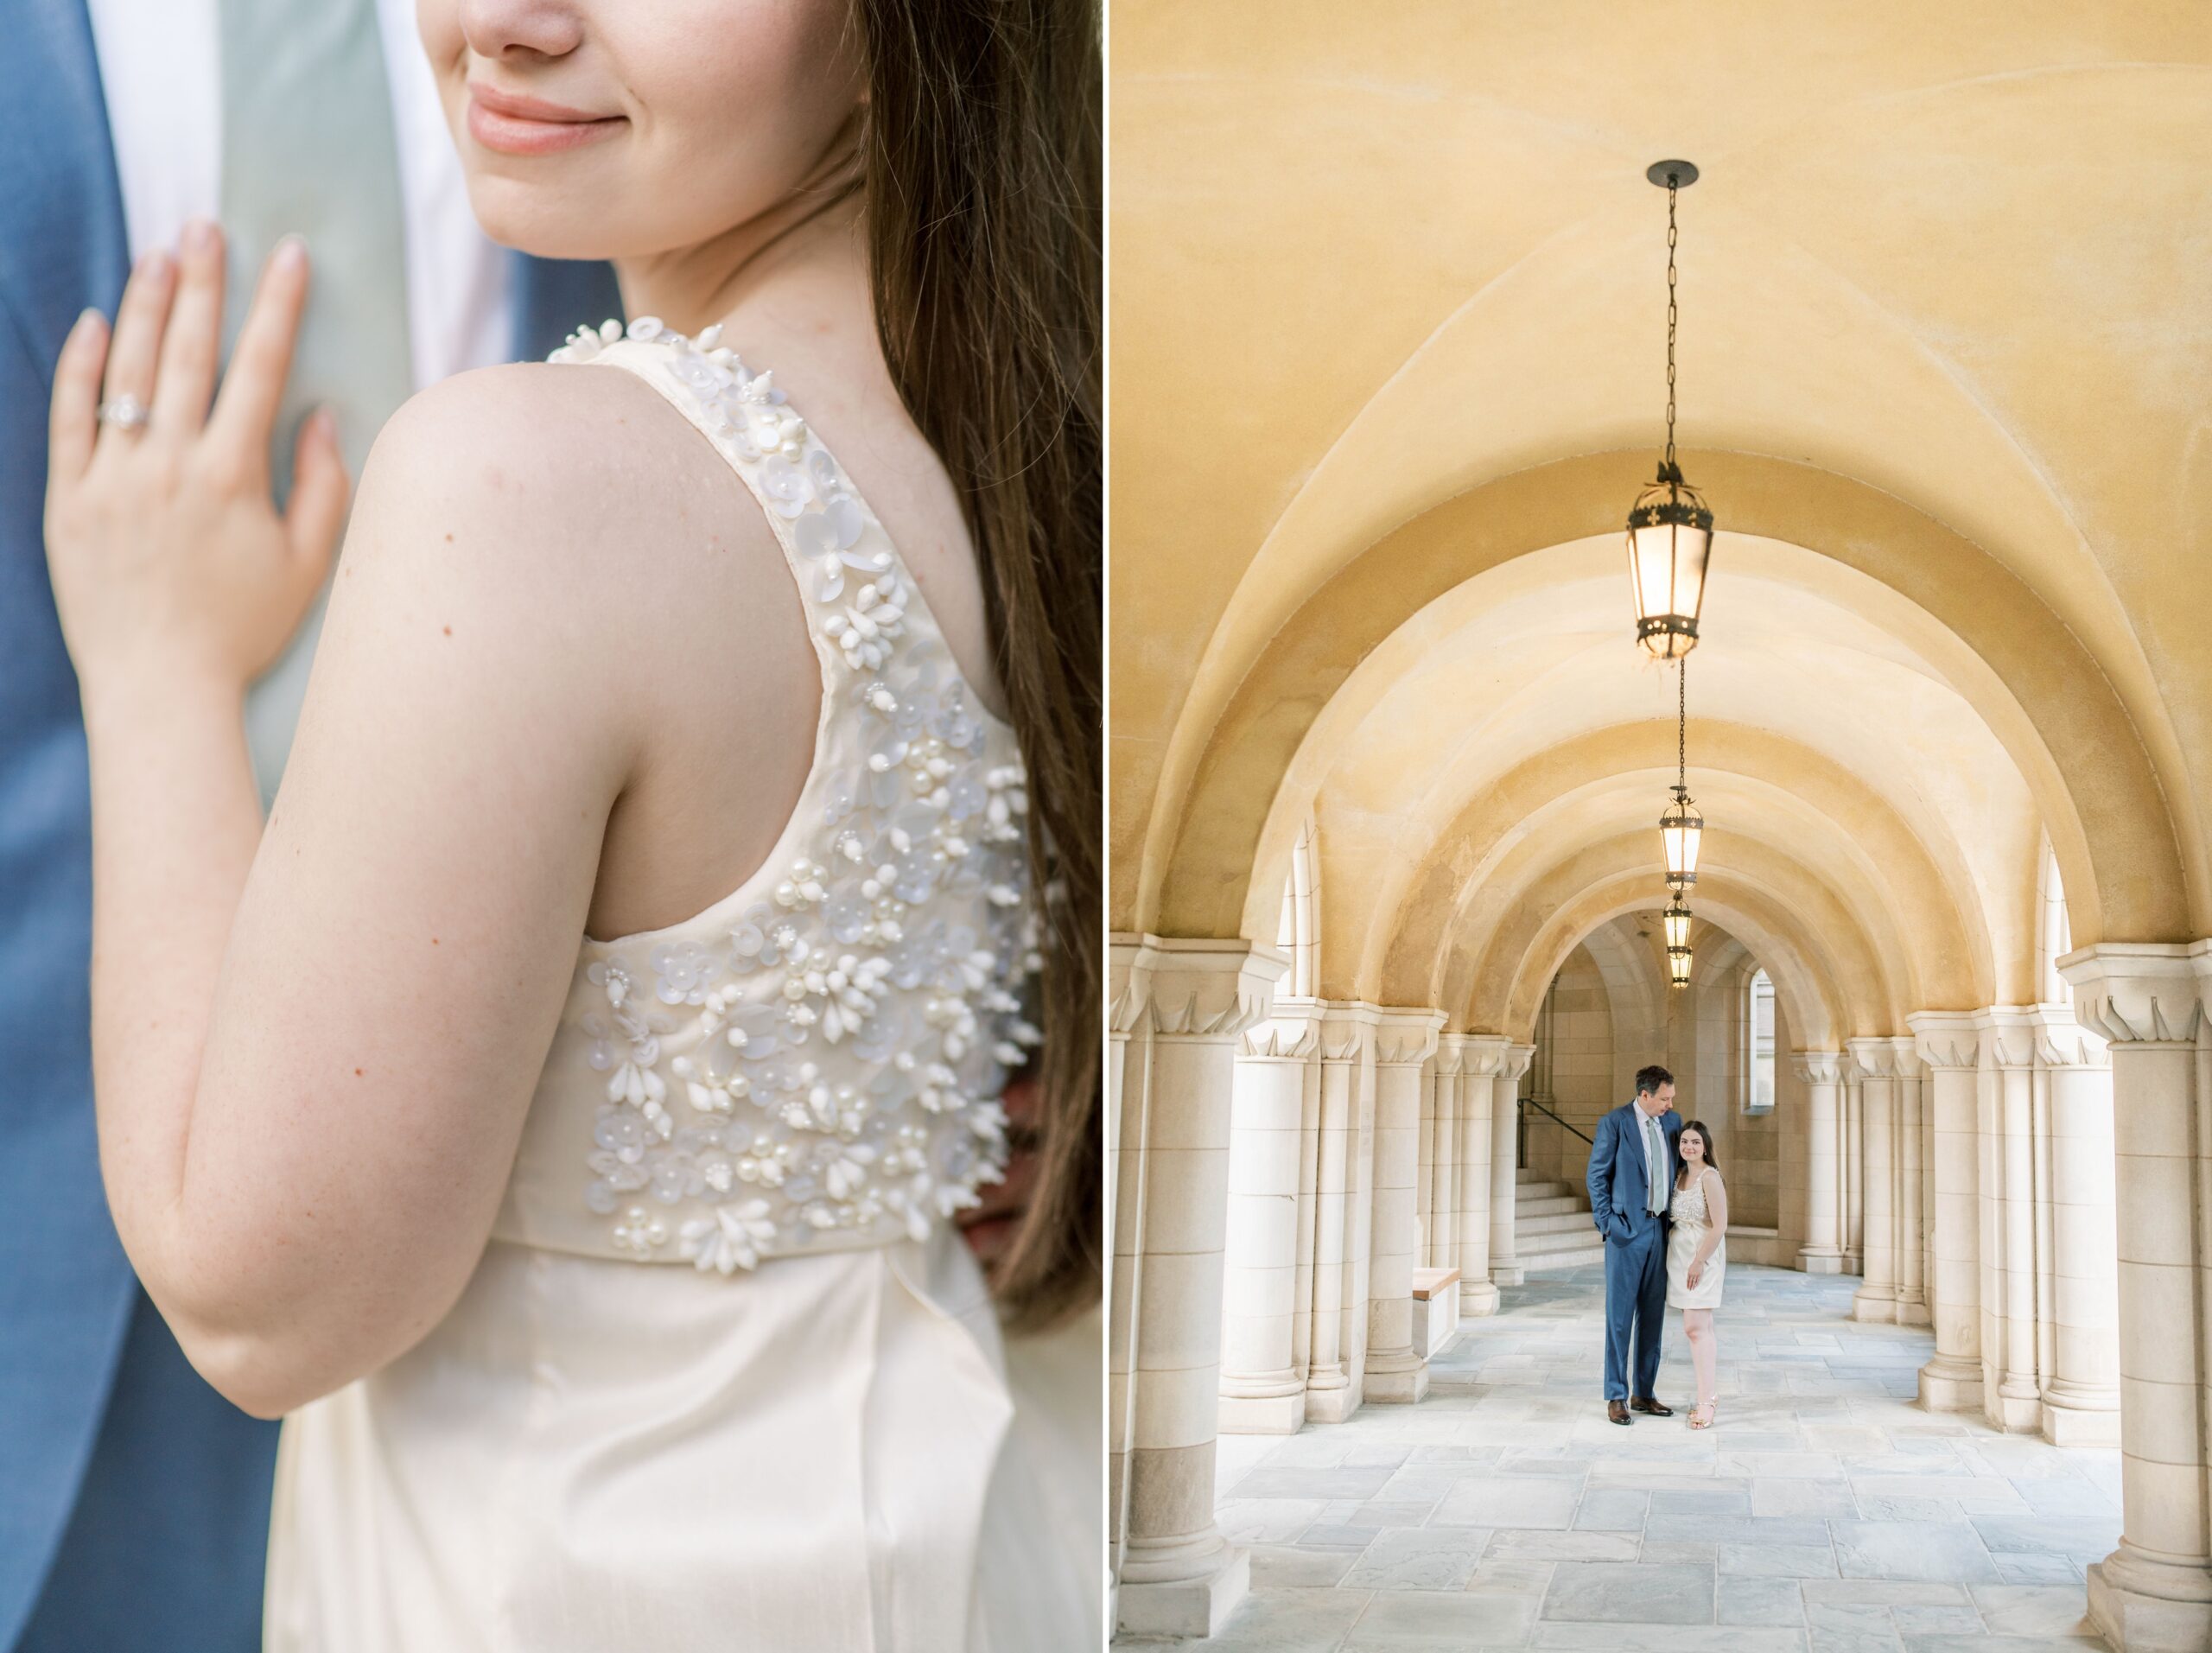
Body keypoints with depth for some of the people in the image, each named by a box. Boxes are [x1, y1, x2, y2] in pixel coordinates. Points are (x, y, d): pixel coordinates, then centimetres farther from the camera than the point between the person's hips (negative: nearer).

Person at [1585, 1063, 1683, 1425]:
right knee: (1620, 1314, -1)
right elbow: (1597, 1176, -6)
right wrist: (1607, 1222, -11)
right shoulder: (1614, 1123, -8)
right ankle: (1616, 1397, 6)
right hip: (1627, 1230, -6)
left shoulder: (1672, 1121, 8)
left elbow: (1680, 1167, 17)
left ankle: (1644, 1393, 19)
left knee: (1653, 1315, 10)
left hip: (1660, 1230, 6)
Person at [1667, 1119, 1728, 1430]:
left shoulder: (1710, 1177, -13)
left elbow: (1719, 1226, -17)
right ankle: (1710, 1393, 19)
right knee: (1701, 1327, 12)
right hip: (1680, 1256, 8)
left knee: (1695, 1327, -13)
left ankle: (1705, 1400, -12)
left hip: (1703, 1256, -8)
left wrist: (1699, 1261, -18)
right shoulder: (1681, 1177, 12)